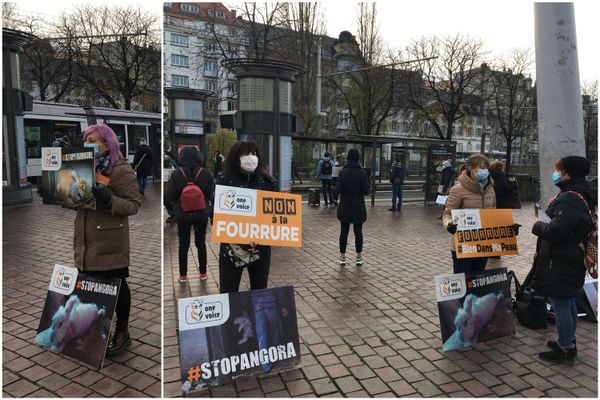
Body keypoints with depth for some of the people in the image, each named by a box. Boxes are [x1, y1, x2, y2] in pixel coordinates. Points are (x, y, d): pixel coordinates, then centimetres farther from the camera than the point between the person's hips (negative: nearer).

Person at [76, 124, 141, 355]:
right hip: (87, 240, 7)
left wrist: (109, 200, -31)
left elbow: (133, 205, -16)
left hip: (110, 242, -7)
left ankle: (122, 333, 20)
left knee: (116, 286, 5)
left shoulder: (121, 170, -11)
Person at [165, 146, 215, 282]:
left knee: (183, 244, 11)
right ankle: (203, 273, 24)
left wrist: (173, 209, 7)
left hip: (182, 215, -1)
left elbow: (169, 196, -10)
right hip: (202, 214, 1)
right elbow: (211, 194, -7)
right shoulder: (206, 174, -12)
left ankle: (183, 275, 19)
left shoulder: (176, 174, -13)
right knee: (201, 243, 15)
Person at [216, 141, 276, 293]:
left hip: (262, 245, 3)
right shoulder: (225, 179, -4)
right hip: (232, 245, -2)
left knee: (260, 291, 13)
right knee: (228, 292, 1)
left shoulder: (267, 181, 3)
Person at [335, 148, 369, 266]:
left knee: (344, 231, 8)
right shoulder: (362, 173, -7)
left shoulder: (343, 172, -8)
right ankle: (359, 257, 16)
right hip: (358, 207, 0)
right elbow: (366, 191, -8)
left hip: (345, 207, 0)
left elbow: (337, 190, -9)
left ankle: (342, 257, 12)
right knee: (358, 232, 9)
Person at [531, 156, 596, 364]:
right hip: (572, 260, 11)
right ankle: (569, 341, 35)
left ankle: (565, 349, 13)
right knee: (568, 303, 21)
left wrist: (537, 226, -11)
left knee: (560, 305, 1)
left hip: (560, 264, -11)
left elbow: (556, 231, -28)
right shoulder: (584, 195, 11)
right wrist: (544, 224, 9)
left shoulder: (570, 198, -22)